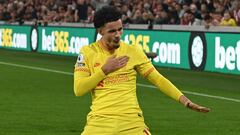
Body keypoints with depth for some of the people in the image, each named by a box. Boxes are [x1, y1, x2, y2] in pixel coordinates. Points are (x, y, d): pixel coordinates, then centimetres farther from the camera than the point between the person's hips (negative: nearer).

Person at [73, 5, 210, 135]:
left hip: (132, 122, 1)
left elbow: (158, 79, 6)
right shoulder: (88, 52, 2)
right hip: (100, 122, -1)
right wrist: (105, 69, -11)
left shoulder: (133, 51, 5)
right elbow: (79, 89, -4)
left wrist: (185, 100, -4)